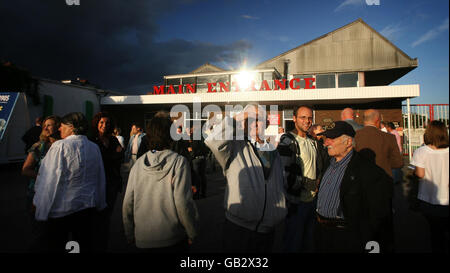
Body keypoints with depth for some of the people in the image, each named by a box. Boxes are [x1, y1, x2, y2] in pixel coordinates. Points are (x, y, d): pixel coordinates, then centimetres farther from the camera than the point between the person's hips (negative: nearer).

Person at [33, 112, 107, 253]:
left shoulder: (60, 146, -15)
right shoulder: (95, 148, 2)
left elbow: (48, 181, -14)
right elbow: (101, 179, 10)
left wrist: (41, 210, -5)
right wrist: (99, 204, 20)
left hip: (61, 208, -5)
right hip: (88, 206, 5)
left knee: (57, 245, 14)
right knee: (85, 244, 16)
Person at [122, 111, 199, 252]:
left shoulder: (138, 164, -3)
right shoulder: (178, 162, -14)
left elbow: (127, 203, 0)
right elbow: (182, 202, -18)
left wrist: (130, 234, 13)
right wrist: (192, 233, -5)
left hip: (143, 238, 4)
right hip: (173, 239, -3)